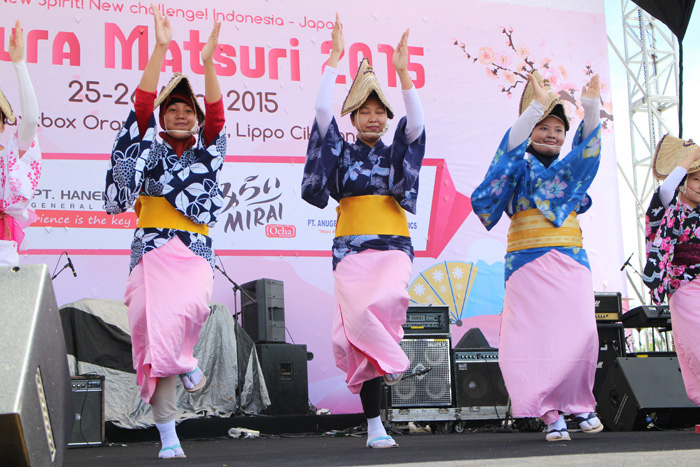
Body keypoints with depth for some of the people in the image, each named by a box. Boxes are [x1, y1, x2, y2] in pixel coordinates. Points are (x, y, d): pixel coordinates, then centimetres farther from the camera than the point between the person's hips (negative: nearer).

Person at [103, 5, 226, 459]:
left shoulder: (206, 153, 16)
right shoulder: (150, 149, 15)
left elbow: (217, 115, 0)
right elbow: (143, 103, 1)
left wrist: (209, 63, -11)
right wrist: (160, 50, -7)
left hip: (195, 252, 0)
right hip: (152, 251, 0)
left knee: (189, 306, -33)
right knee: (155, 336, -8)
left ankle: (184, 358, -1)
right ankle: (169, 438, -2)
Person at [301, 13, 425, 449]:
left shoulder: (396, 154, 15)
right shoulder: (343, 152, 13)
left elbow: (416, 122, -2)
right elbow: (323, 110, -1)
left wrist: (404, 72, -11)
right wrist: (335, 60, -4)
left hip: (393, 246, 1)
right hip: (352, 248, 0)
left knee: (386, 300, -32)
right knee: (359, 318, -13)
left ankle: (385, 356, -1)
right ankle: (375, 426, -4)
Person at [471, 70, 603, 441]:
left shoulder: (569, 169, 19)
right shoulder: (520, 166, 10)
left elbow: (588, 144, 5)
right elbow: (514, 142, -9)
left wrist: (590, 106, -11)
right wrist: (537, 105, -21)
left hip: (571, 263, 3)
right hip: (529, 263, -3)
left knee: (580, 334, -8)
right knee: (535, 336, -10)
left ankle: (580, 403, 10)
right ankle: (551, 413, -2)